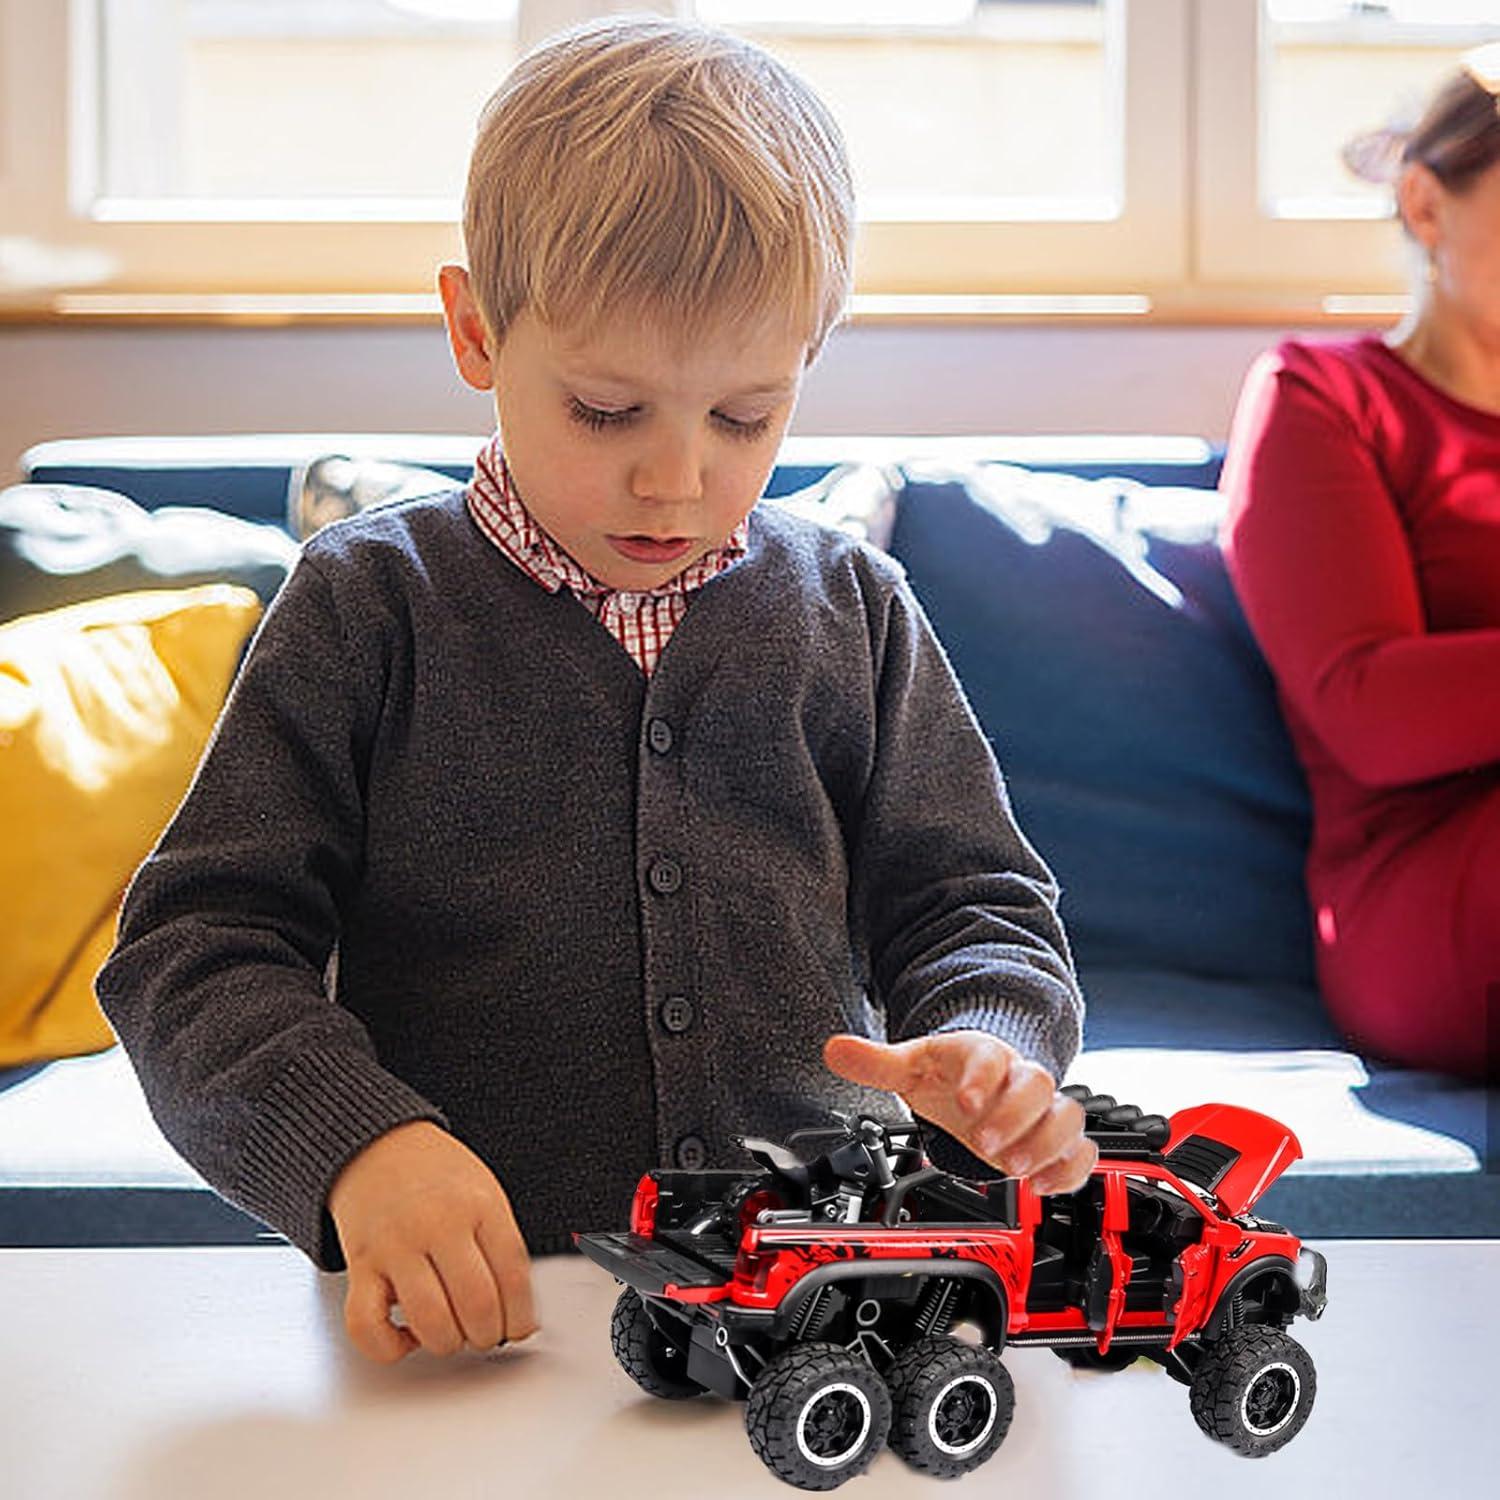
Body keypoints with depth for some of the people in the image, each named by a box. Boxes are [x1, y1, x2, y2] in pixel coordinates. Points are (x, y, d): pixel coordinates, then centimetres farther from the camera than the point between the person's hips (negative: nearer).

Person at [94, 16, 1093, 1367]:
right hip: (474, 1310, -3)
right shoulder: (369, 608, 3)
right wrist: (357, 1140, -20)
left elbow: (973, 903, 15)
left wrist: (985, 1052, -9)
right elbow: (199, 948, -1)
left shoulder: (853, 613, 11)